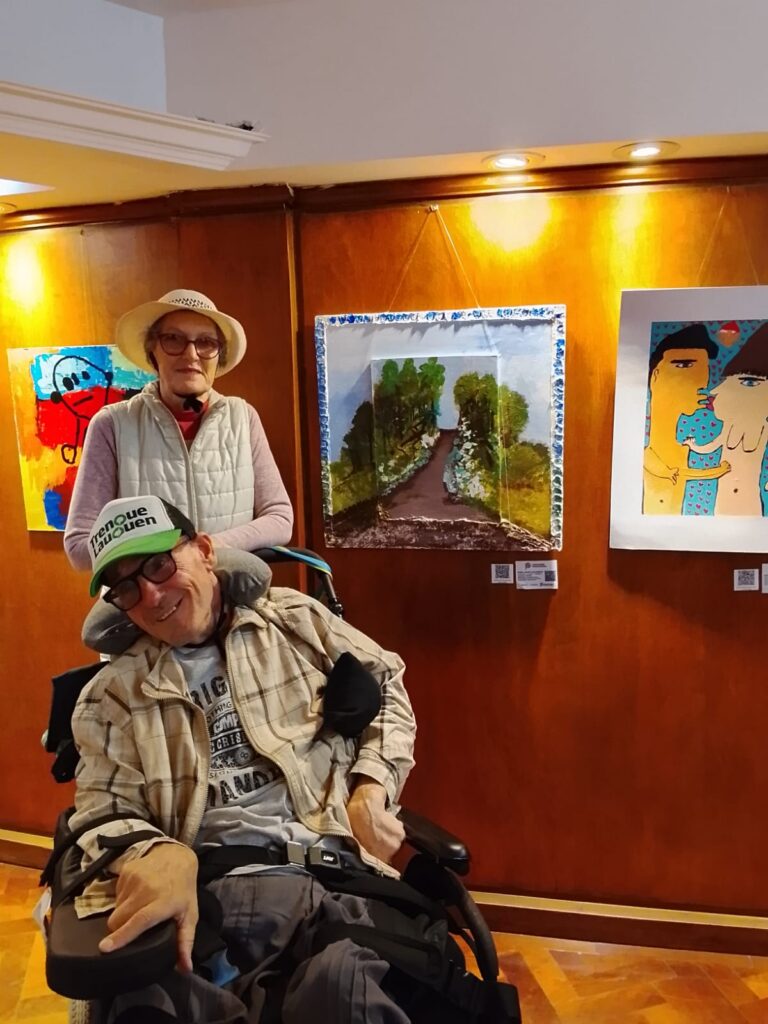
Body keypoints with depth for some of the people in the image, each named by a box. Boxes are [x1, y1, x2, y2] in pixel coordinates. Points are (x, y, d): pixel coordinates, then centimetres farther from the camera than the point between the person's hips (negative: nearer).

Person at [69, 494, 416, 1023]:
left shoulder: (293, 618, 15)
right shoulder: (113, 696, 13)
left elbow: (384, 684, 21)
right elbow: (105, 811, 4)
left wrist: (373, 786, 6)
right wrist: (157, 855, -20)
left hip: (332, 866, 0)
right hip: (204, 887, 1)